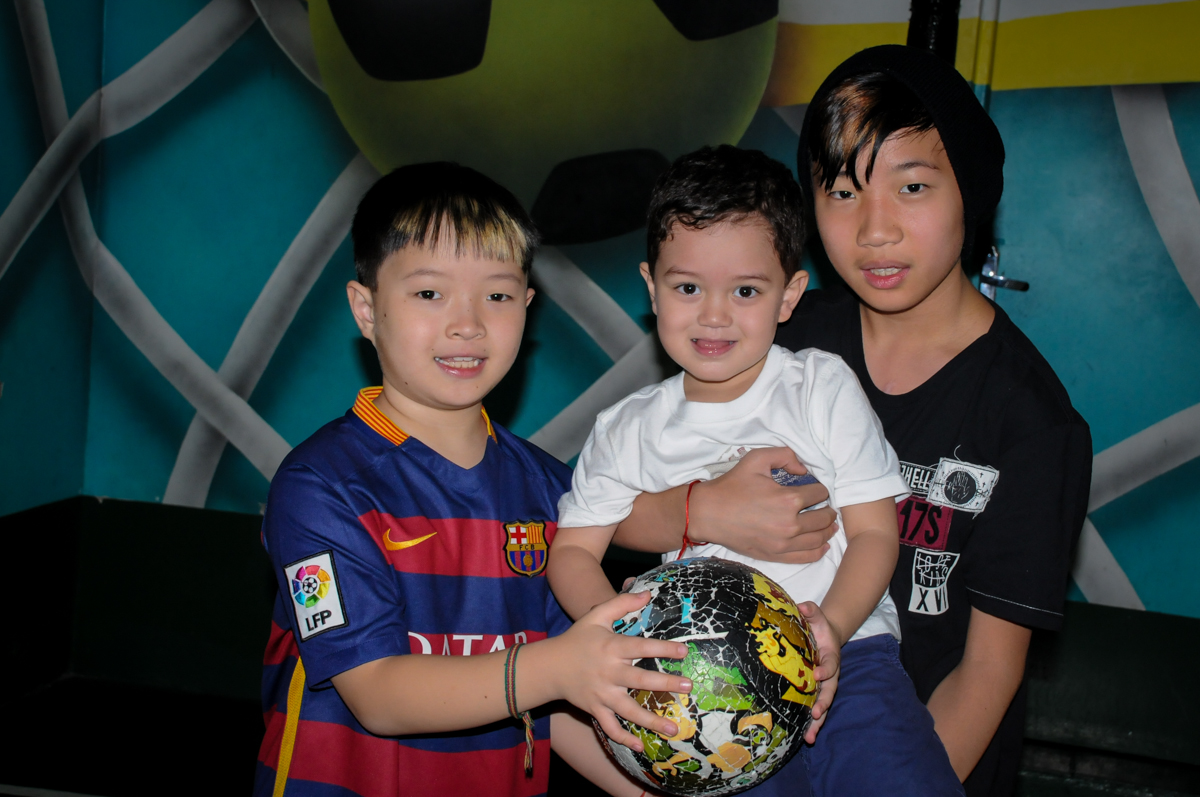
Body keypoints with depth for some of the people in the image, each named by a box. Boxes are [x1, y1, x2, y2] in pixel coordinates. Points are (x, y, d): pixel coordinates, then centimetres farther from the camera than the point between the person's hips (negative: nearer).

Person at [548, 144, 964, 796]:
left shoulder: (824, 388, 5)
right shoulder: (627, 431, 9)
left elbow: (874, 531, 3)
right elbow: (572, 550, 12)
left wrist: (833, 628, -15)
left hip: (847, 658, -1)